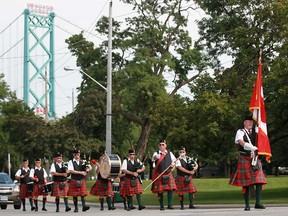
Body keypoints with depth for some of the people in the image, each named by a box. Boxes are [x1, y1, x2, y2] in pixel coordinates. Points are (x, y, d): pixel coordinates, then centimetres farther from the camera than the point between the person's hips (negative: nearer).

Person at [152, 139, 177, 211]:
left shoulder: (169, 153, 9)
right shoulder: (156, 153, 0)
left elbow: (174, 160, 22)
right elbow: (155, 157, -24)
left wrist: (173, 167, 3)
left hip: (168, 174, 2)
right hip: (159, 175, -2)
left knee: (170, 188, -9)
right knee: (160, 191, -1)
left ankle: (170, 204, -1)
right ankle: (161, 205, 10)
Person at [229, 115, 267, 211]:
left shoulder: (255, 131, 13)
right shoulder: (240, 132, -3)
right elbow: (241, 142, -20)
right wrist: (253, 148, -33)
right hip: (244, 159, -4)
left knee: (259, 181, -8)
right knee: (245, 183, 1)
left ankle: (258, 203, -8)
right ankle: (247, 205, 6)